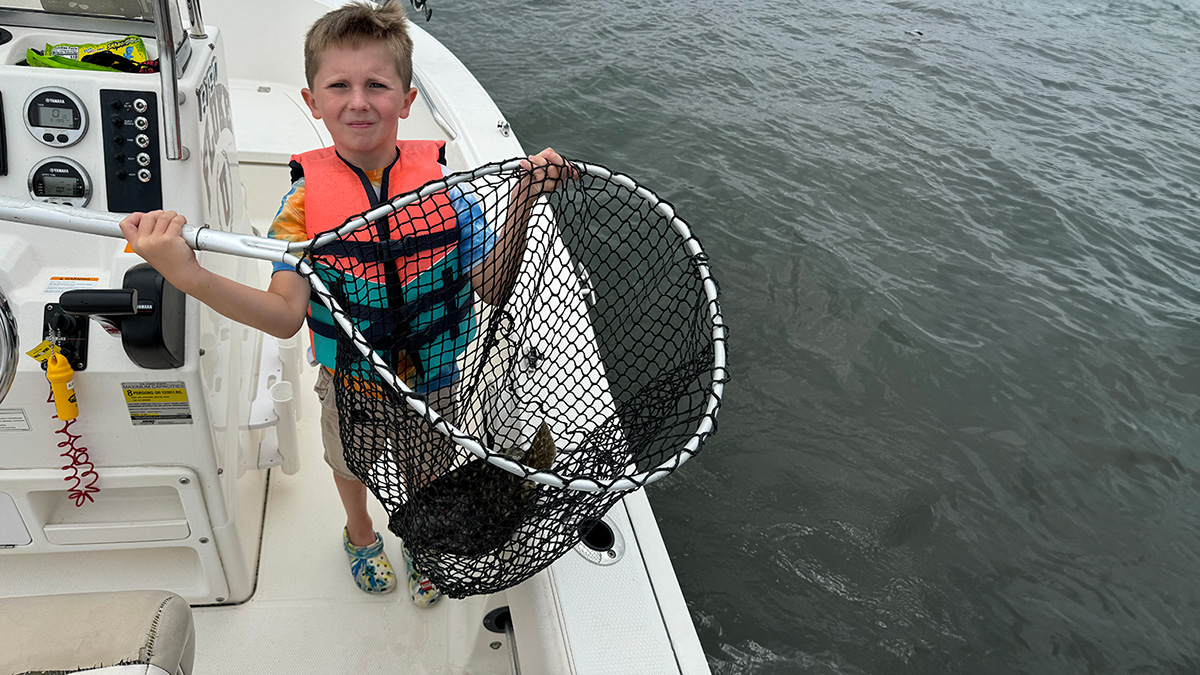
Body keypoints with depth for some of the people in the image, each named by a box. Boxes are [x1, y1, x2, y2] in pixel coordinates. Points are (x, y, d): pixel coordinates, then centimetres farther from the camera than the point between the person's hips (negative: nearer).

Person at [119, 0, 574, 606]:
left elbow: (493, 290, -20)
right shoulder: (307, 197, -20)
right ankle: (360, 536, 64)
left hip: (431, 378, 0)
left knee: (425, 476, 26)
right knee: (351, 465, 29)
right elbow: (285, 316, -27)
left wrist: (523, 200, -32)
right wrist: (189, 276, -41)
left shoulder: (441, 182, -19)